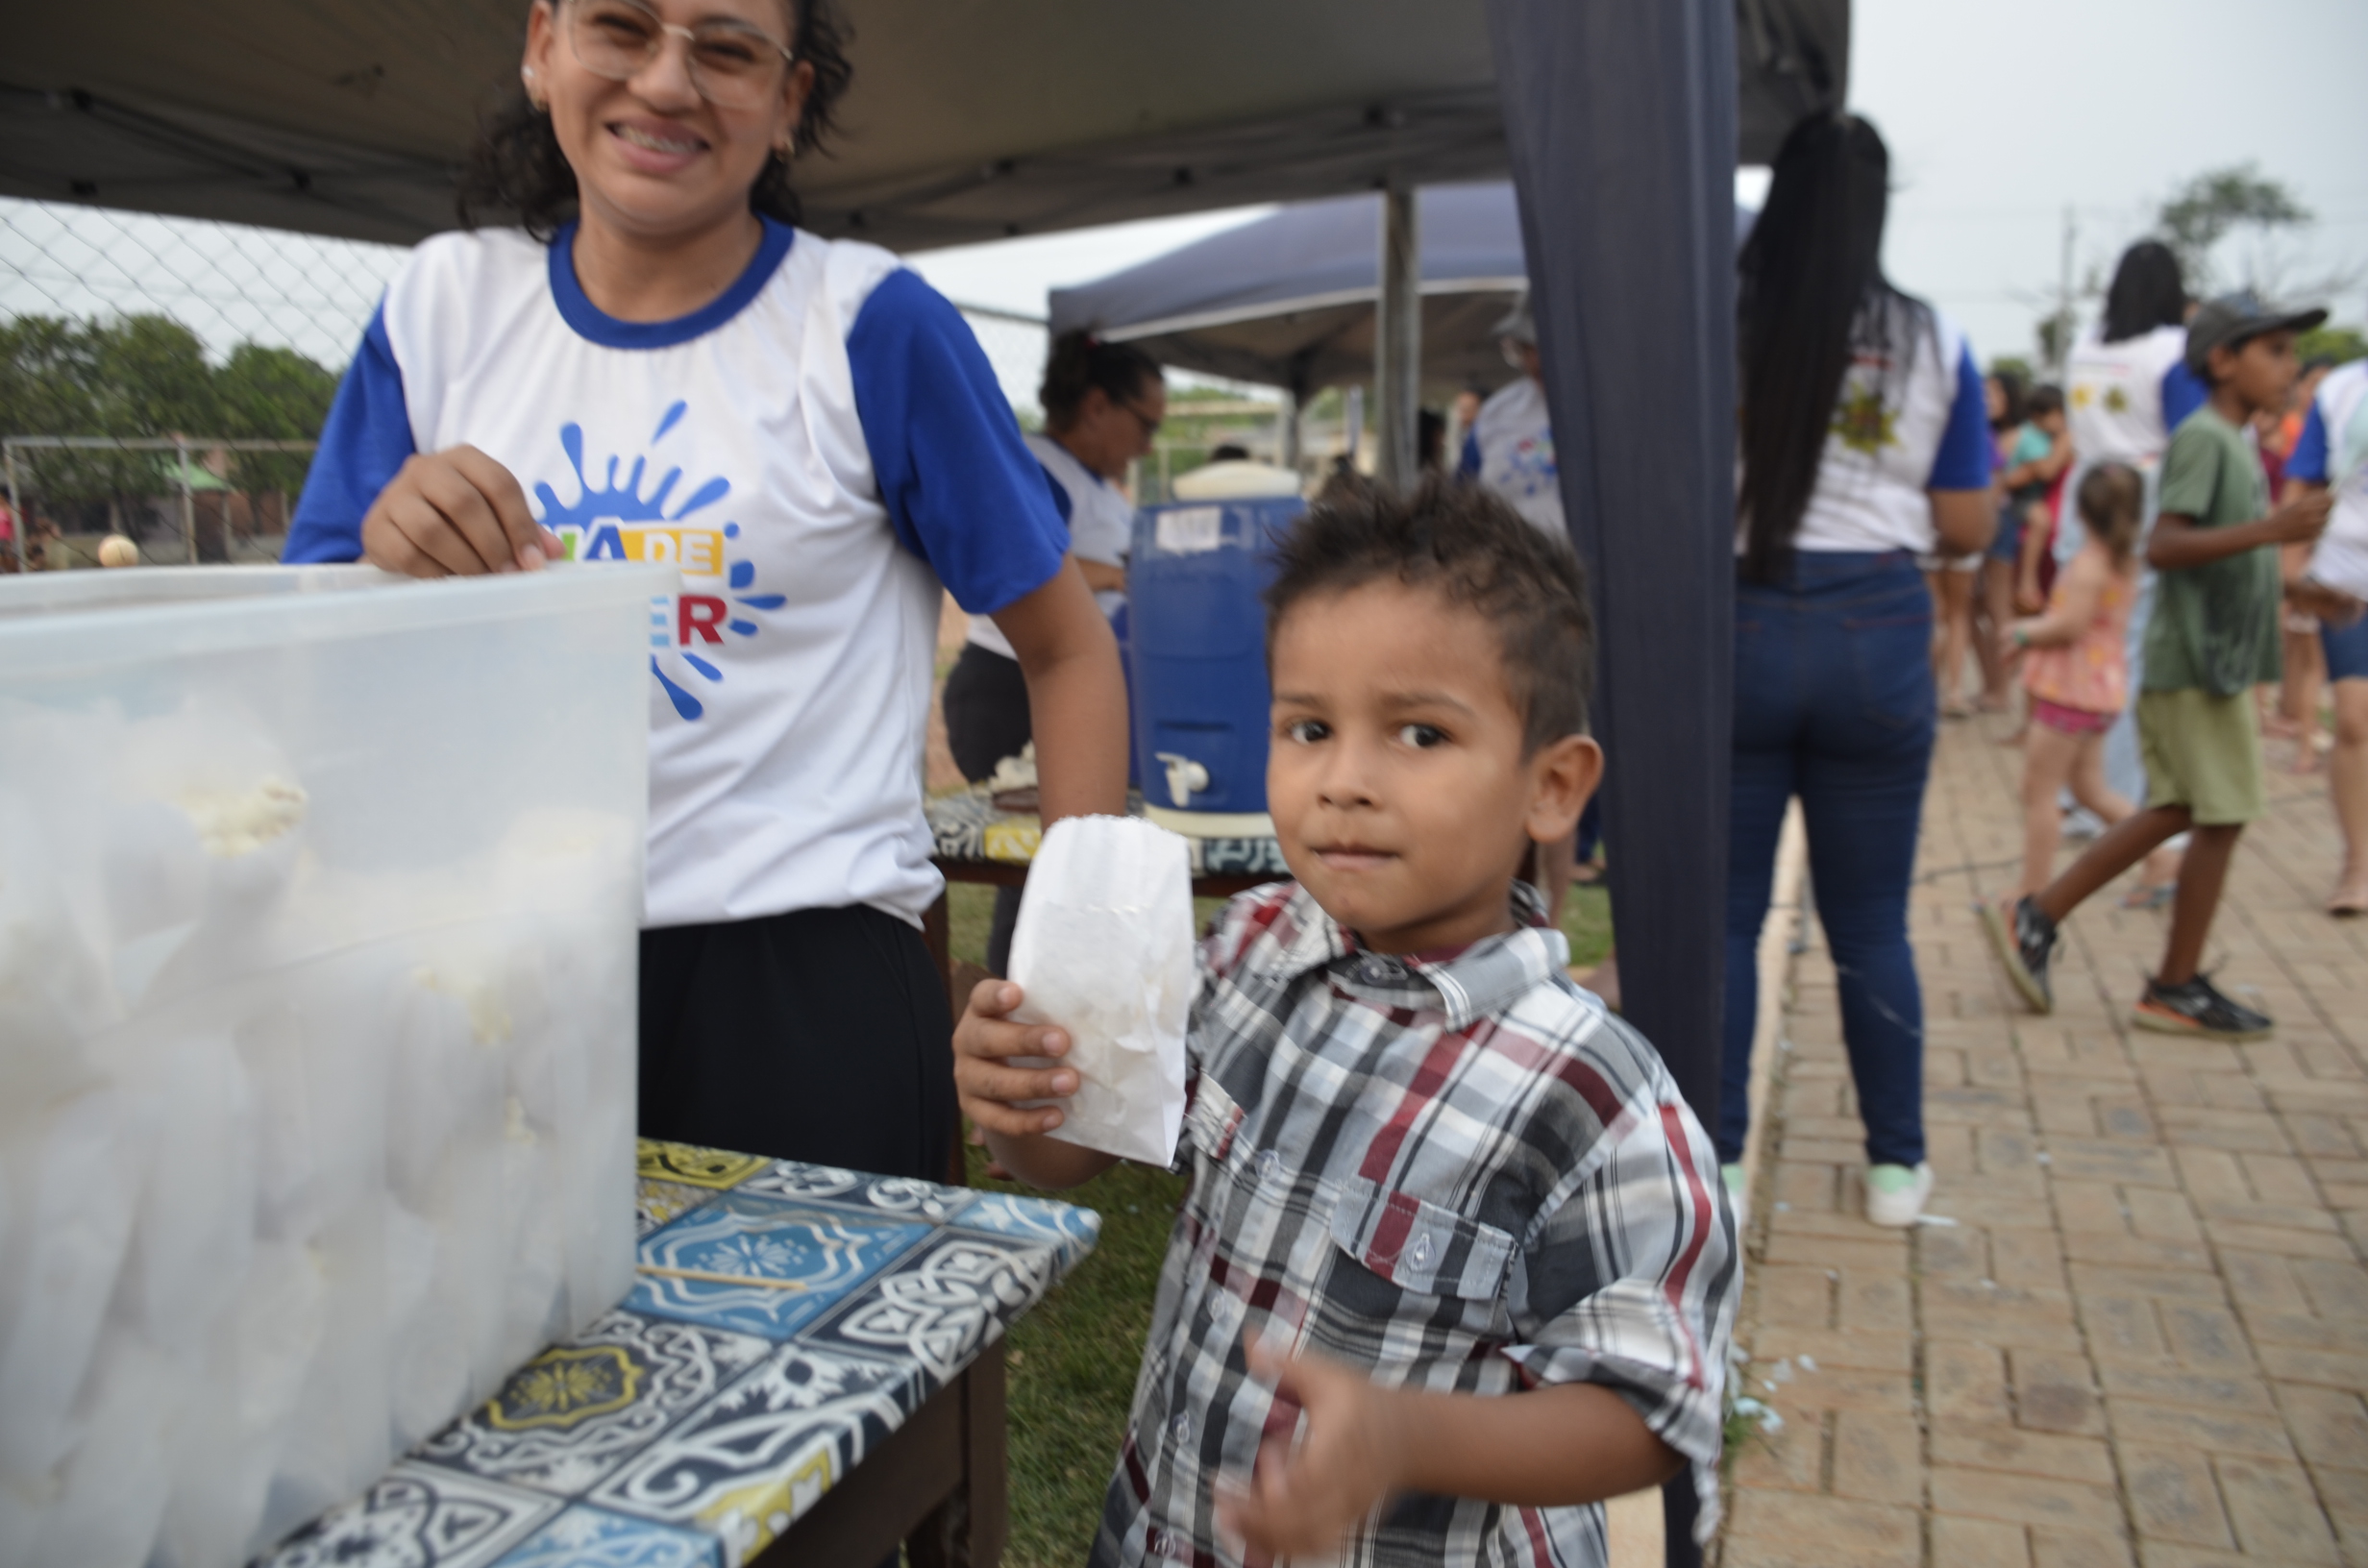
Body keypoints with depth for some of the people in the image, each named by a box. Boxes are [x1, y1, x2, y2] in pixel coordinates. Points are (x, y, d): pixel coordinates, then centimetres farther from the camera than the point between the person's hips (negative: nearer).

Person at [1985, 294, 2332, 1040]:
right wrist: (2269, 530, -30)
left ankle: (2036, 920, 14)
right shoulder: (2202, 438, -14)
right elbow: (2162, 548, -25)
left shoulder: (2234, 443, 16)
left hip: (2216, 662, 10)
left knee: (2176, 811, 11)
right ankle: (2177, 989, 9)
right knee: (2221, 818, -2)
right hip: (2196, 661, -10)